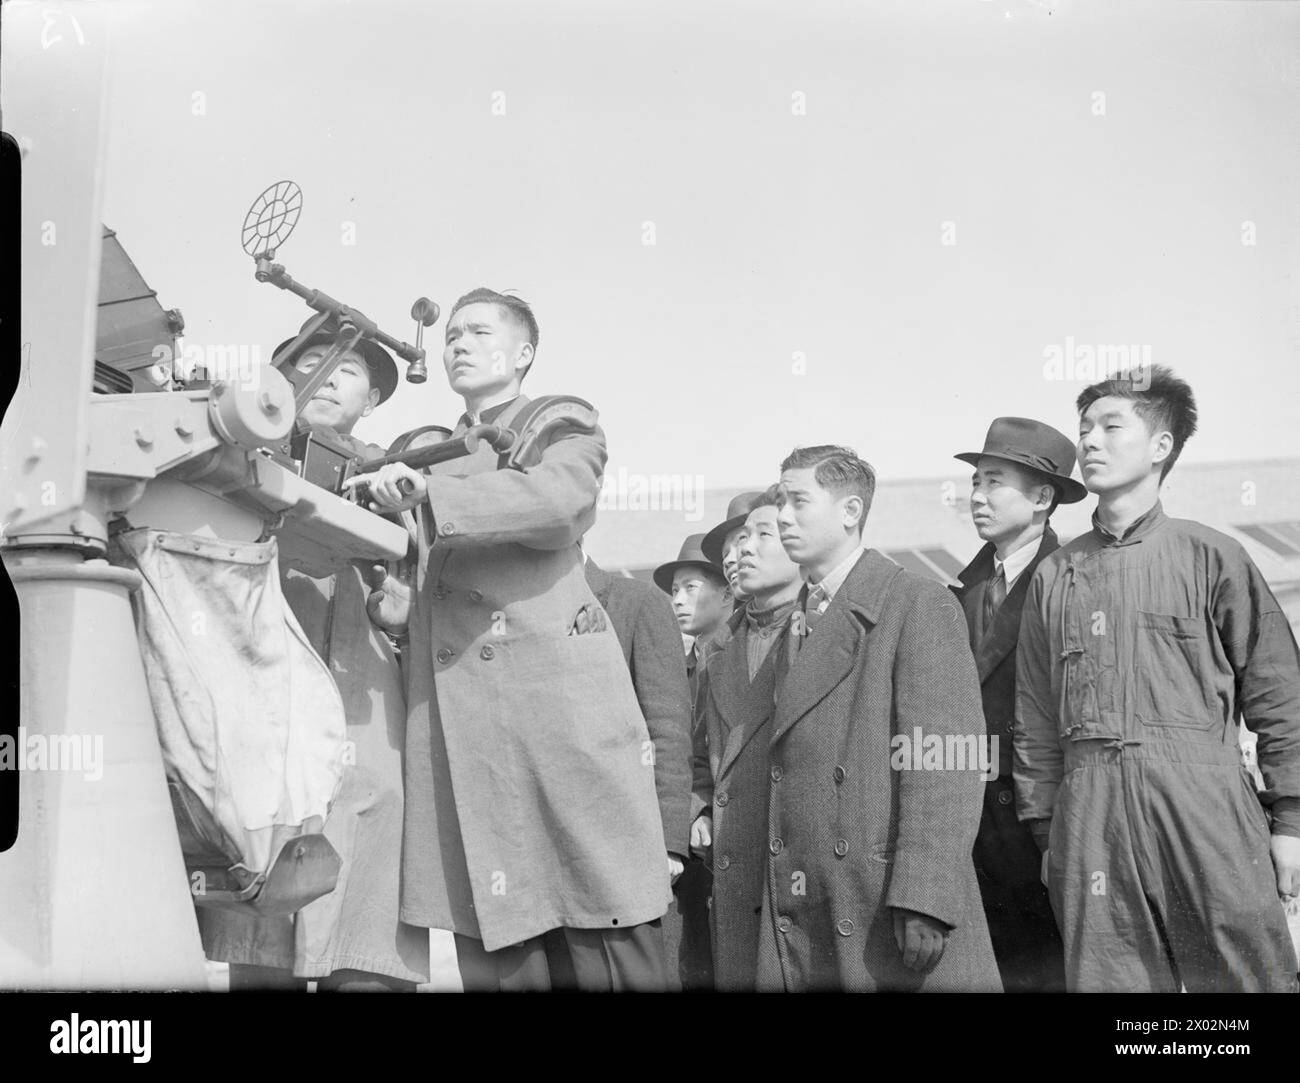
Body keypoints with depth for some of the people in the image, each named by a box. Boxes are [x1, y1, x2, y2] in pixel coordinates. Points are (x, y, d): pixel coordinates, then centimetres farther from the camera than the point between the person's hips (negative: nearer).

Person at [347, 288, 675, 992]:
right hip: (455, 719, 4)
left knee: (605, 942, -4)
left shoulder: (563, 426, 11)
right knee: (491, 947, 1)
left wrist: (428, 492, -19)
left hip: (559, 699, -3)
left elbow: (563, 498, -11)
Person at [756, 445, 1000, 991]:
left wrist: (922, 902, -20)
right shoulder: (793, 622, 13)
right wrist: (775, 890, 4)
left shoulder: (920, 606, -7)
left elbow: (946, 768, -14)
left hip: (887, 908, -6)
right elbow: (785, 770, 10)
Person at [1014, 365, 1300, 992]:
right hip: (1091, 816, 3)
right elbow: (1036, 720, 14)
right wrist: (1046, 833, 12)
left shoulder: (1210, 557, 3)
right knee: (1109, 979, 5)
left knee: (1247, 977, 1)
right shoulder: (1054, 575, 11)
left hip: (1204, 800, -2)